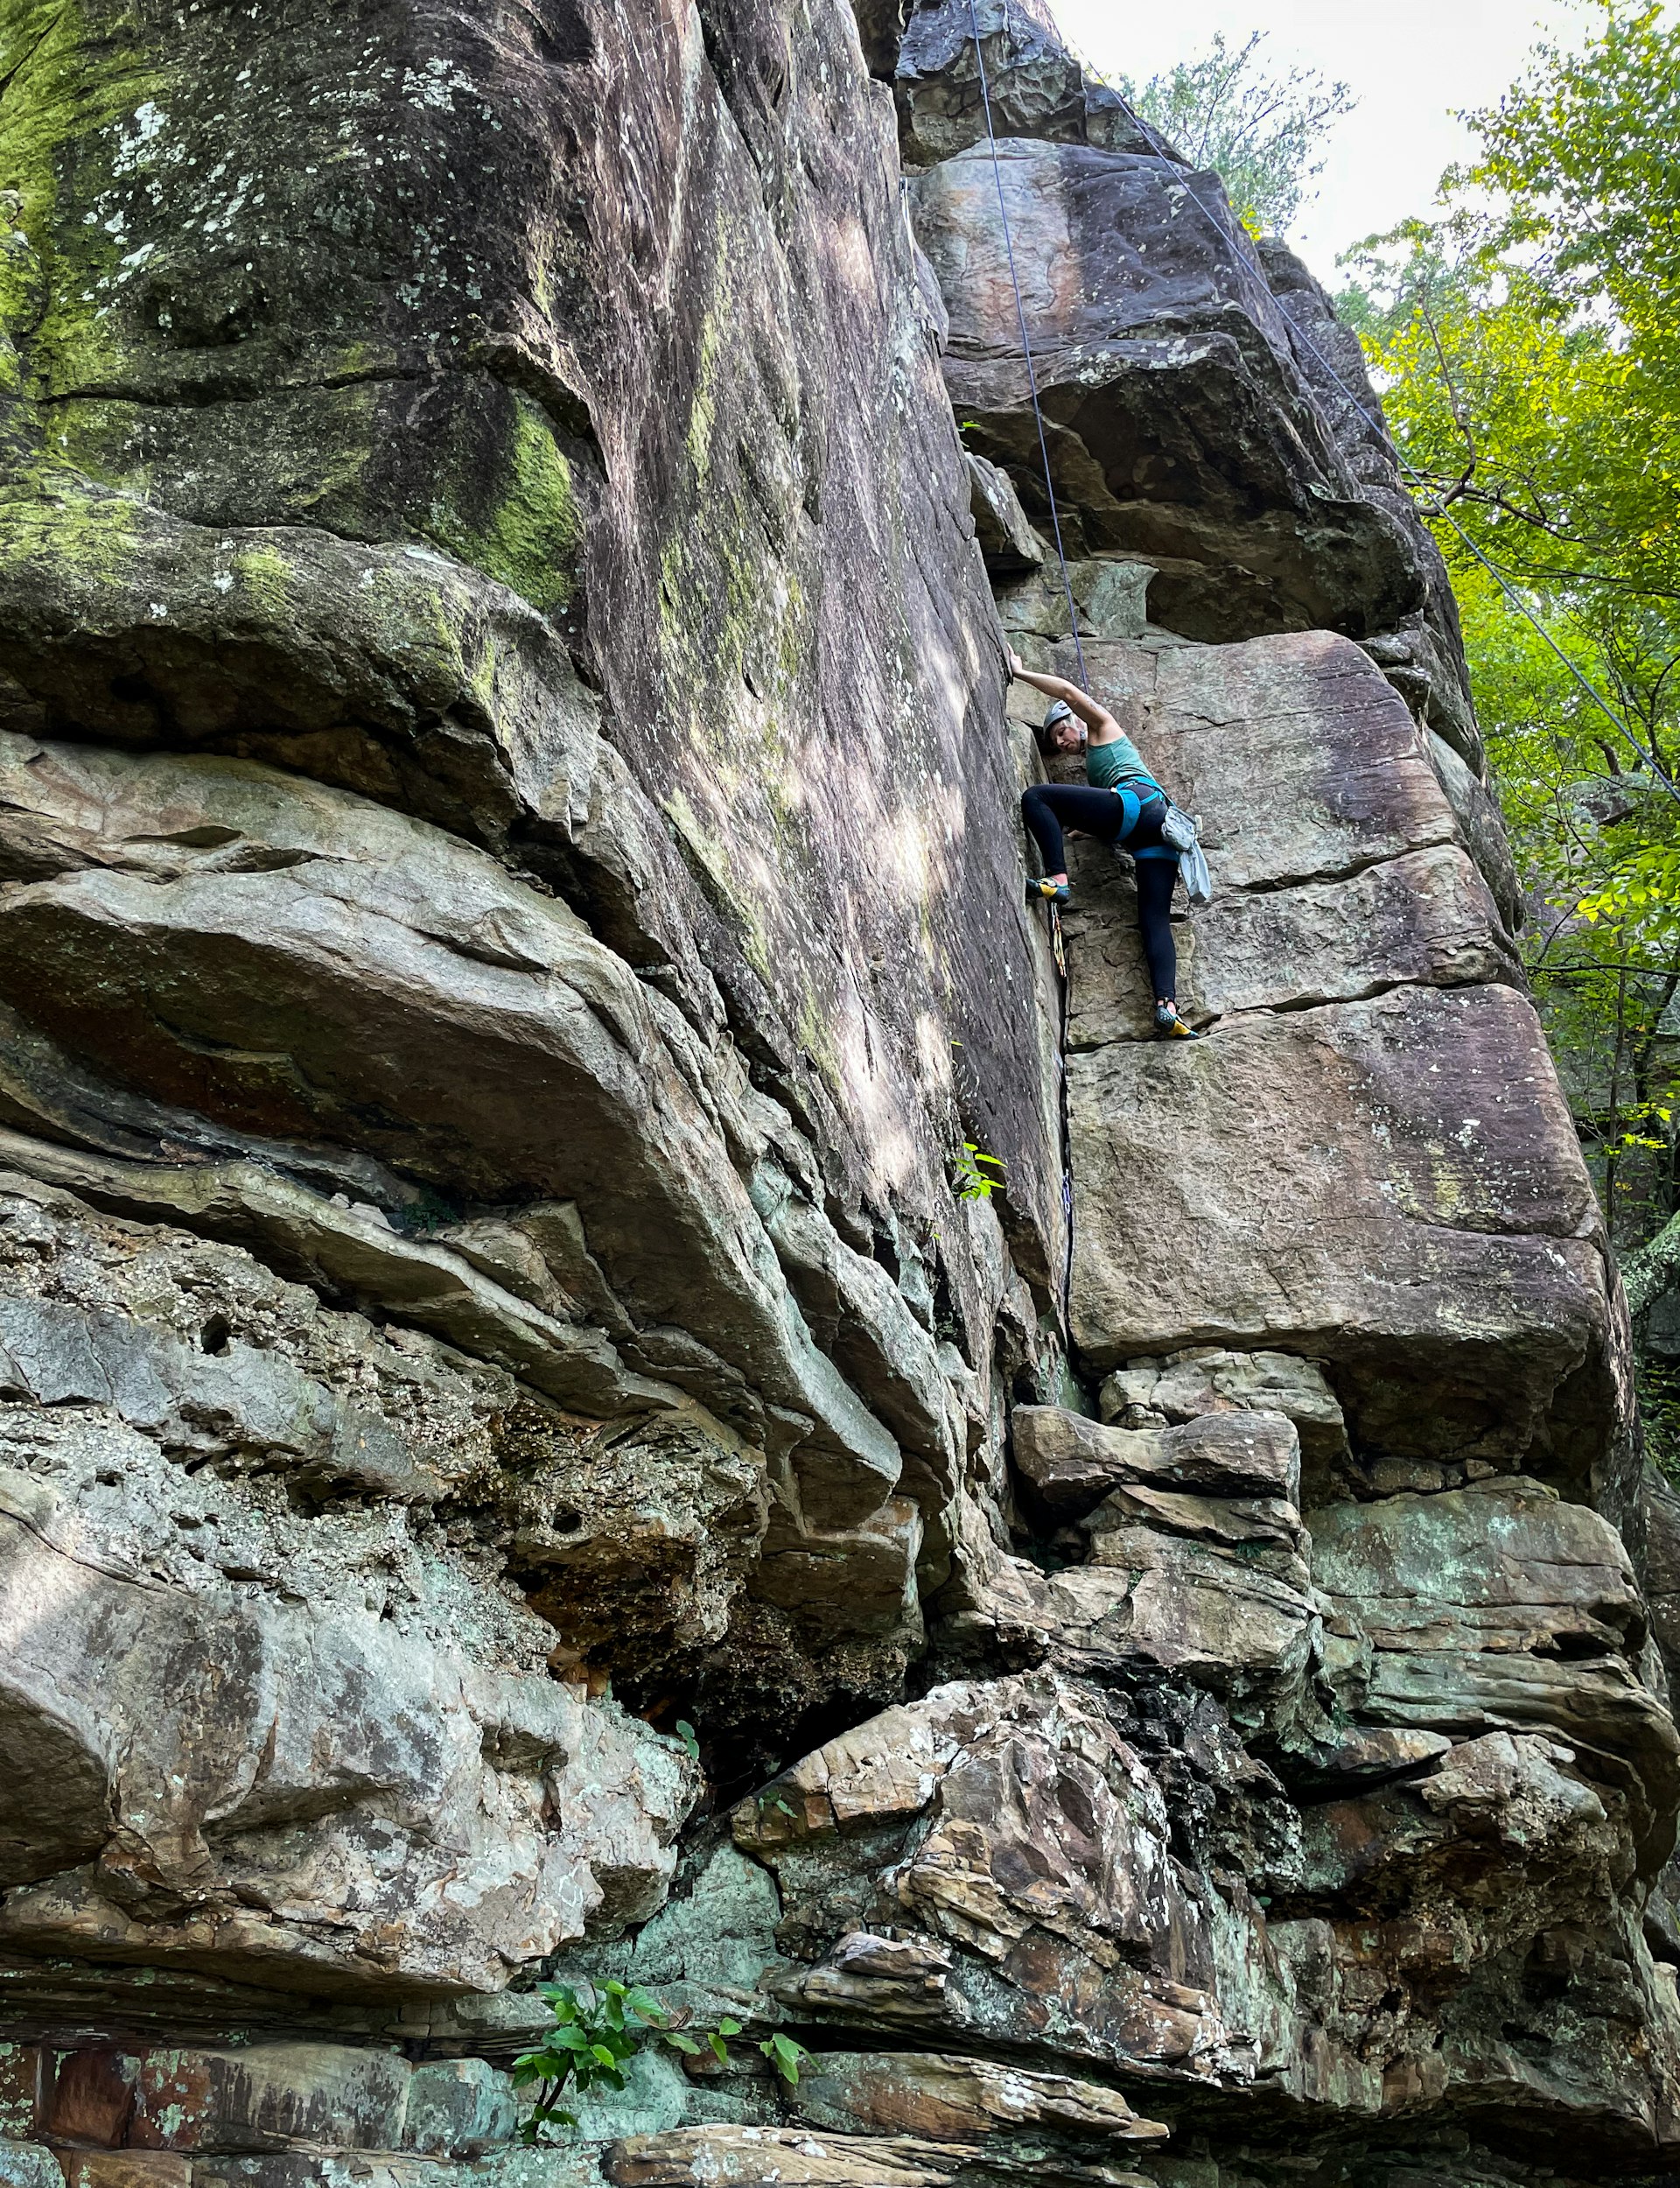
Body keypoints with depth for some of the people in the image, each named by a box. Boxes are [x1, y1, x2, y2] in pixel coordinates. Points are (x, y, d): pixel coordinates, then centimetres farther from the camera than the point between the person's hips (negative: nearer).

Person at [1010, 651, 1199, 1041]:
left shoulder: (1103, 726, 23)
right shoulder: (1092, 763, 43)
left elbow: (1068, 690, 8)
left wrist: (1019, 672, 15)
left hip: (1137, 801, -9)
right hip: (1160, 827, 9)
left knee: (1034, 796, -12)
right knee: (1155, 919, -7)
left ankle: (1057, 878, -30)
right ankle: (1167, 1005, -24)